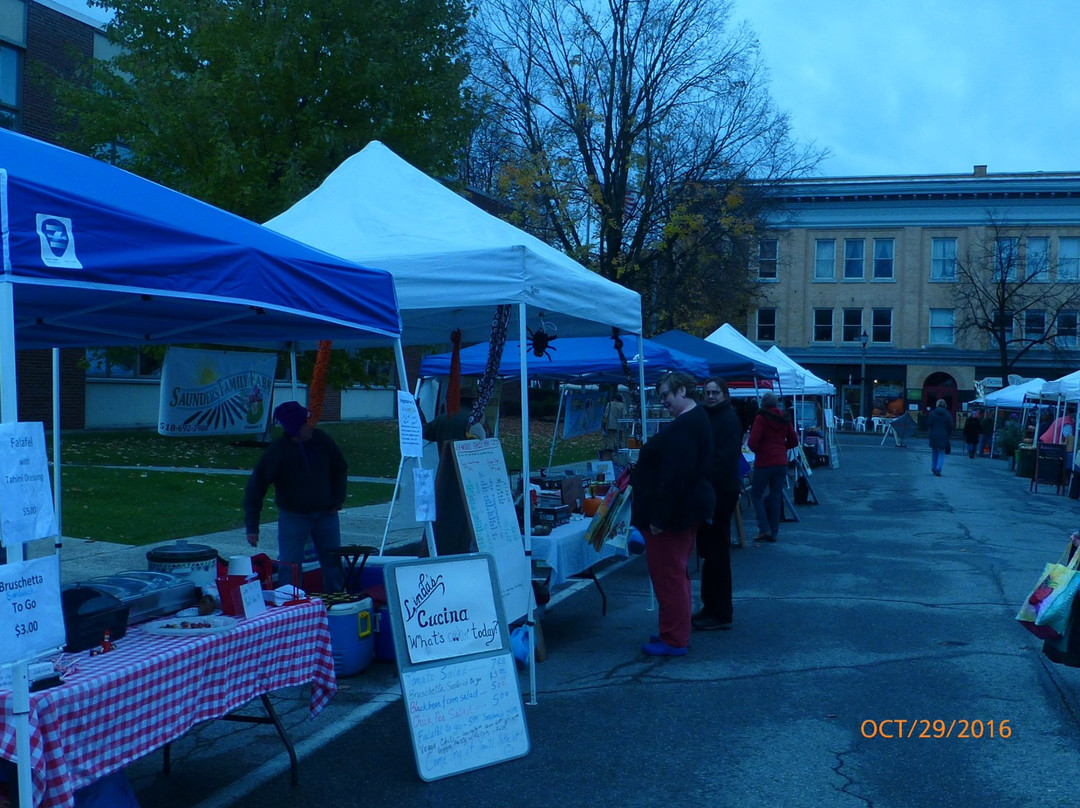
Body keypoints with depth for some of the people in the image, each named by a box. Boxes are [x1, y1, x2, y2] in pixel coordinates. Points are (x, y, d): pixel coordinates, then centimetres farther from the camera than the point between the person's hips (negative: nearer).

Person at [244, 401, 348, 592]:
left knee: (334, 564, 11)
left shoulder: (322, 440, -8)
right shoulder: (277, 452, -19)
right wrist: (252, 526, -20)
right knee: (289, 569, -7)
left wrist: (337, 501, 0)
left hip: (325, 513, 4)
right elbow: (255, 487, -15)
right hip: (293, 517, -3)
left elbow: (340, 469, 9)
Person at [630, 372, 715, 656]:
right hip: (689, 508, 11)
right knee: (676, 573, 19)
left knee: (668, 575, -3)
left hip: (673, 513, -11)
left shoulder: (684, 427, -23)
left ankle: (674, 640, 5)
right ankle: (677, 633, 28)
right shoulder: (697, 419, 13)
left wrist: (658, 517, -24)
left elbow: (673, 477, -27)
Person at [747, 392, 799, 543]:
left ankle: (764, 529, -5)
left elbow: (753, 442, -15)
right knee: (775, 497, 10)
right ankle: (773, 532, 12)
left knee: (756, 494, 6)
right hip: (781, 462, 5)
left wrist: (756, 450, 5)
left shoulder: (761, 418, -10)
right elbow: (794, 441, 12)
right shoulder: (784, 419, 7)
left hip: (764, 462, -5)